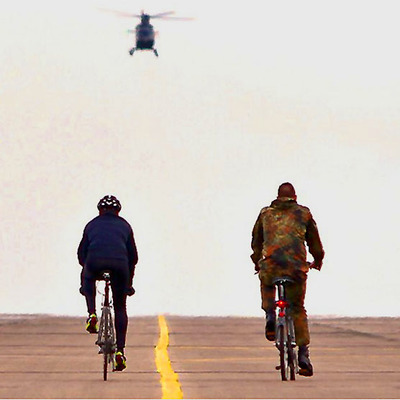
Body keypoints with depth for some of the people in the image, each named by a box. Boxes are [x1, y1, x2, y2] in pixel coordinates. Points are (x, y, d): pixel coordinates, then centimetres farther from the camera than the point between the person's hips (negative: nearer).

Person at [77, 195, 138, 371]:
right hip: (119, 264, 0)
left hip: (95, 263, 0)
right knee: (120, 308, 14)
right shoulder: (124, 226, 28)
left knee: (87, 278, 37)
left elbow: (81, 252, 26)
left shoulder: (92, 224, 28)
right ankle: (120, 351, 7)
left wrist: (86, 268, 42)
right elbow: (133, 256, 27)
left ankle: (92, 314, 15)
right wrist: (129, 282, 36)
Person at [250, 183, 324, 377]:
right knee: (298, 308, 13)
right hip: (297, 268, 0)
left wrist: (257, 262, 45)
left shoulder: (266, 213, 17)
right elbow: (315, 241, 23)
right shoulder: (304, 213, 15)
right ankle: (303, 353, 4)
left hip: (271, 266, 0)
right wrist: (318, 260, 43)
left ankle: (270, 317, 14)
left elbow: (256, 242, 28)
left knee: (266, 283, 36)